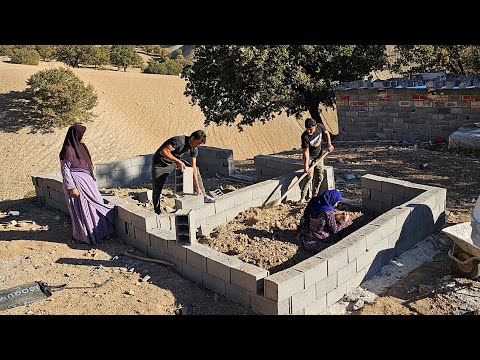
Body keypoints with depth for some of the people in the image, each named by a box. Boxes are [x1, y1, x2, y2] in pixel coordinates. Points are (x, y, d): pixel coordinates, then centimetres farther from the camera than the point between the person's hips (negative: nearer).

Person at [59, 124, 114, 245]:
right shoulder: (68, 151, -17)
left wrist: (91, 179, 20)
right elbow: (65, 170, -17)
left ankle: (99, 232, 27)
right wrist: (71, 187, -19)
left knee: (95, 205, 14)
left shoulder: (80, 147, 9)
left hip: (87, 181, 9)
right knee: (81, 210, 3)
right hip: (77, 184, -9)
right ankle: (82, 236, 18)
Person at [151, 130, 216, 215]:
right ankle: (157, 212, 13)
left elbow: (193, 168, -7)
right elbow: (163, 151, -32)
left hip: (174, 161, 7)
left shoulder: (194, 149, -10)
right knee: (157, 189, -4)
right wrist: (178, 161, -37)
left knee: (196, 169, 2)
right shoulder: (179, 141, -32)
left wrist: (198, 187, -10)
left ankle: (203, 196, 9)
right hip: (160, 164, -7)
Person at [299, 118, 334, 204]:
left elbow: (326, 133, 7)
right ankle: (303, 197, -11)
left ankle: (314, 195, 20)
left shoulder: (320, 127, -17)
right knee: (309, 177, -16)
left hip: (319, 156, 5)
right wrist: (306, 165, -34)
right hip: (309, 157, -5)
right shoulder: (305, 137, -29)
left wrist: (329, 144, -3)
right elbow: (306, 151, -29)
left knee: (319, 177, 8)